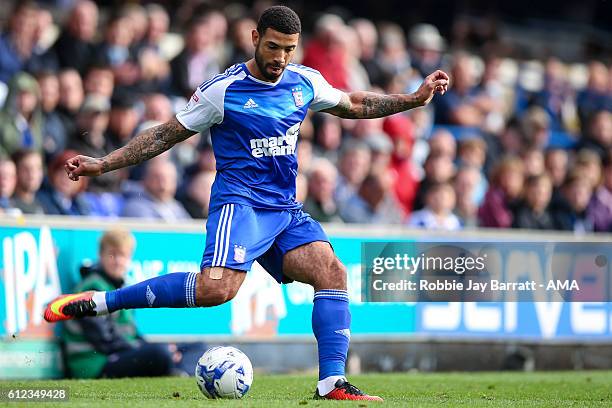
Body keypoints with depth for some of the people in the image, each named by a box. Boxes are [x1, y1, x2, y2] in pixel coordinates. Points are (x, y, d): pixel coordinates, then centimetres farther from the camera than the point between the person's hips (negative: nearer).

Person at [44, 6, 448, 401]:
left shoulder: (305, 82, 9)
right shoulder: (223, 90, -6)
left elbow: (353, 104, 29)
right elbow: (165, 135, 2)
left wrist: (415, 99, 25)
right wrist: (102, 164, -3)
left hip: (286, 210, 6)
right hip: (240, 202, -6)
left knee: (333, 272, -15)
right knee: (217, 288, -30)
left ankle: (332, 383, -13)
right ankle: (95, 302, -24)